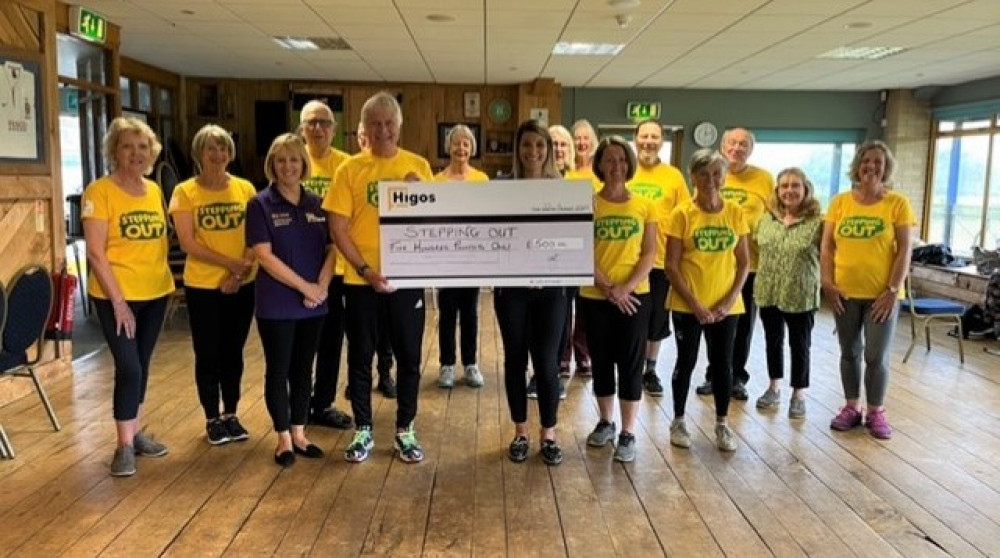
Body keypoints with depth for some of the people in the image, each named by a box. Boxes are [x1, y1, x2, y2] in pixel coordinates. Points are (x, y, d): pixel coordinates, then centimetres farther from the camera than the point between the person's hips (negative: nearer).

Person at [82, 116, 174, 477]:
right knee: (128, 367, -7)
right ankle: (124, 446, 6)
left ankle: (135, 433, 26)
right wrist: (118, 301, -17)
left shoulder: (154, 191, 7)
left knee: (141, 365, 14)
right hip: (116, 296, -6)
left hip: (155, 293, 6)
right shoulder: (99, 191, -11)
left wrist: (165, 279, 7)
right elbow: (95, 252, -15)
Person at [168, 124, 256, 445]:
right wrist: (231, 263, -18)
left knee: (233, 352, 12)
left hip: (242, 285, 2)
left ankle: (231, 415, 26)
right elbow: (187, 243, -11)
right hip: (202, 286, -2)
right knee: (208, 354, 7)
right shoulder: (185, 192, -5)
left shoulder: (245, 189, 3)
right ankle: (212, 418, 21)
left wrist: (242, 270, -14)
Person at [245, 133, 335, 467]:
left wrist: (322, 285, -11)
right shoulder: (260, 204, -6)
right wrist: (304, 286, -16)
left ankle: (299, 434, 23)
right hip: (276, 304, -4)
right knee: (278, 370, 5)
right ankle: (283, 438, 17)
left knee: (304, 369, 12)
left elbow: (332, 249, 6)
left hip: (314, 303, 4)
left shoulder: (317, 204, 7)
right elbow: (264, 255, -13)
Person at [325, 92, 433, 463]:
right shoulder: (350, 169, -1)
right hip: (361, 279, -1)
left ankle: (405, 430, 25)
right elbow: (338, 229, -3)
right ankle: (363, 430, 25)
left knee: (409, 357, 8)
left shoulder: (418, 166, 3)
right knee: (360, 357, 9)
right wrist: (366, 270, -13)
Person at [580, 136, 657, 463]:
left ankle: (628, 434, 12)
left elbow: (649, 254, -1)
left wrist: (627, 287, -15)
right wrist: (608, 288, -15)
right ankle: (605, 423, 29)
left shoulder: (645, 206, 2)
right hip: (595, 296, 0)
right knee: (601, 360, 11)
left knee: (631, 362, 3)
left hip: (635, 296, 0)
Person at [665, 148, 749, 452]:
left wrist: (729, 300, -7)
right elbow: (671, 266, -8)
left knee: (722, 363, 9)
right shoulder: (682, 213, -7)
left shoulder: (735, 212, 1)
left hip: (725, 306, 2)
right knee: (686, 361, 8)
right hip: (687, 306, -2)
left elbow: (743, 262, 4)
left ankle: (722, 424, 25)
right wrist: (694, 304, -13)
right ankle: (678, 421, 24)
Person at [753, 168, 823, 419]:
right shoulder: (766, 219, 4)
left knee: (799, 345, 8)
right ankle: (774, 388, 33)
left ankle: (798, 395, 21)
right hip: (768, 292, 4)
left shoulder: (817, 222, -9)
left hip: (801, 296, -4)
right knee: (773, 341, 17)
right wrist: (760, 277, 7)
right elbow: (755, 249, 12)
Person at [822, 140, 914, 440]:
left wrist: (893, 290, -11)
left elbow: (904, 251, -5)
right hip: (846, 292, 2)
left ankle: (876, 412, 19)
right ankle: (851, 407, 26)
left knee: (876, 356, 2)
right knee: (850, 352, 12)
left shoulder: (898, 203, -3)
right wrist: (827, 283, -5)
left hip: (881, 294, -2)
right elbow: (826, 247, 4)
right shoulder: (840, 202, 3)